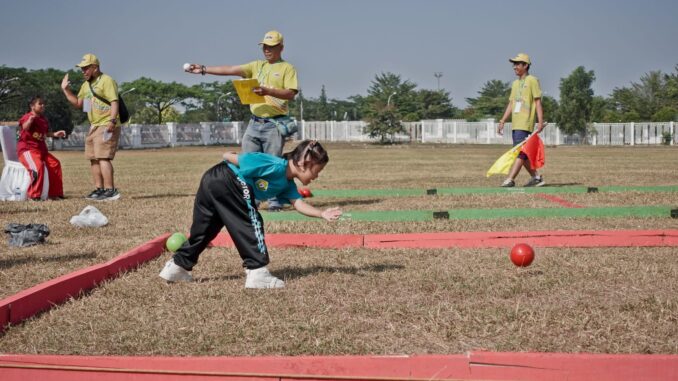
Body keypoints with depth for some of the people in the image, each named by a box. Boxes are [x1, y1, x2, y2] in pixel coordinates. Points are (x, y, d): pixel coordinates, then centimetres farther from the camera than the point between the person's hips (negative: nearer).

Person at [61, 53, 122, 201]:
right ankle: (99, 189, 19)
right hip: (94, 126, 10)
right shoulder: (86, 85, 18)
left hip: (107, 126, -10)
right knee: (93, 158, 12)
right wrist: (66, 90, 15)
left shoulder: (106, 81, -10)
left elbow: (114, 102, -19)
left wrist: (112, 120, -30)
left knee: (103, 157, -17)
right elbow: (78, 103, 25)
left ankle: (110, 190, -19)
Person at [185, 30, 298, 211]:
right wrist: (204, 69, 3)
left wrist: (268, 91, -24)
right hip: (254, 123, 6)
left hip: (274, 124, -5)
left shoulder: (287, 68, 1)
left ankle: (275, 200, 3)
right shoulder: (257, 66, 16)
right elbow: (230, 70, 10)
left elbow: (291, 93, -11)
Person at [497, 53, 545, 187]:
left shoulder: (532, 80, -2)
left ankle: (510, 180, -21)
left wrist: (540, 121, -15)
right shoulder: (515, 83, 20)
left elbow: (538, 102, -8)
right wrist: (503, 121, 16)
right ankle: (536, 177, 20)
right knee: (522, 153, 10)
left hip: (525, 123, -9)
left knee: (520, 151, -14)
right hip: (516, 124, 9)